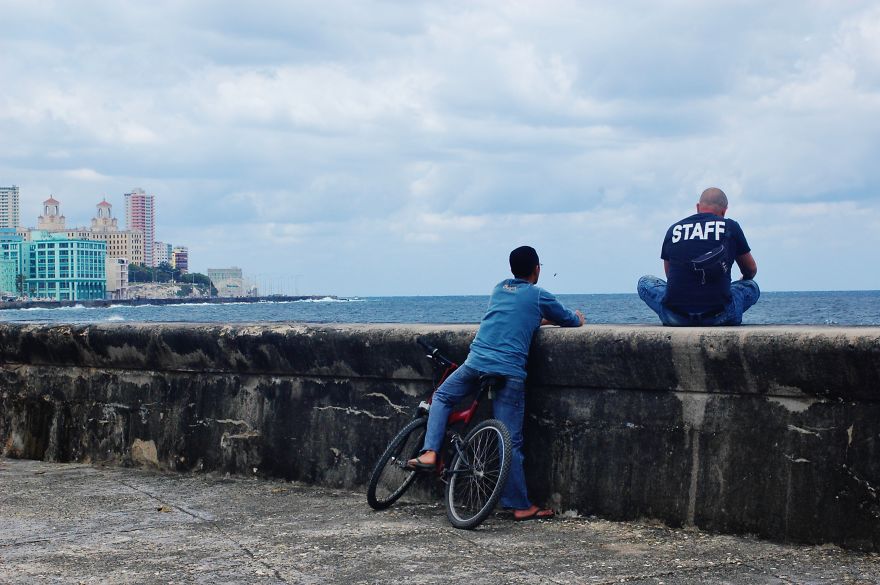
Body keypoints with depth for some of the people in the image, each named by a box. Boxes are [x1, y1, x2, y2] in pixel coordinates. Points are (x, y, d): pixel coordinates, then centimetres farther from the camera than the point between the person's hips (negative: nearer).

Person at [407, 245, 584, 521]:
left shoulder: (500, 289, 20)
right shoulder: (539, 296, 8)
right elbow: (573, 321, 20)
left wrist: (542, 319, 44)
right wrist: (576, 317, 43)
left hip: (476, 362, 3)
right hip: (509, 373, -3)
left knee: (442, 397, 28)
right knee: (510, 441, -1)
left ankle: (429, 453, 11)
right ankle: (521, 506, 3)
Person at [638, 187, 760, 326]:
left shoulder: (673, 229, 12)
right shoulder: (730, 227, 5)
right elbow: (751, 270, 19)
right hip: (718, 317, -1)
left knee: (645, 282, 29)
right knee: (752, 286, 28)